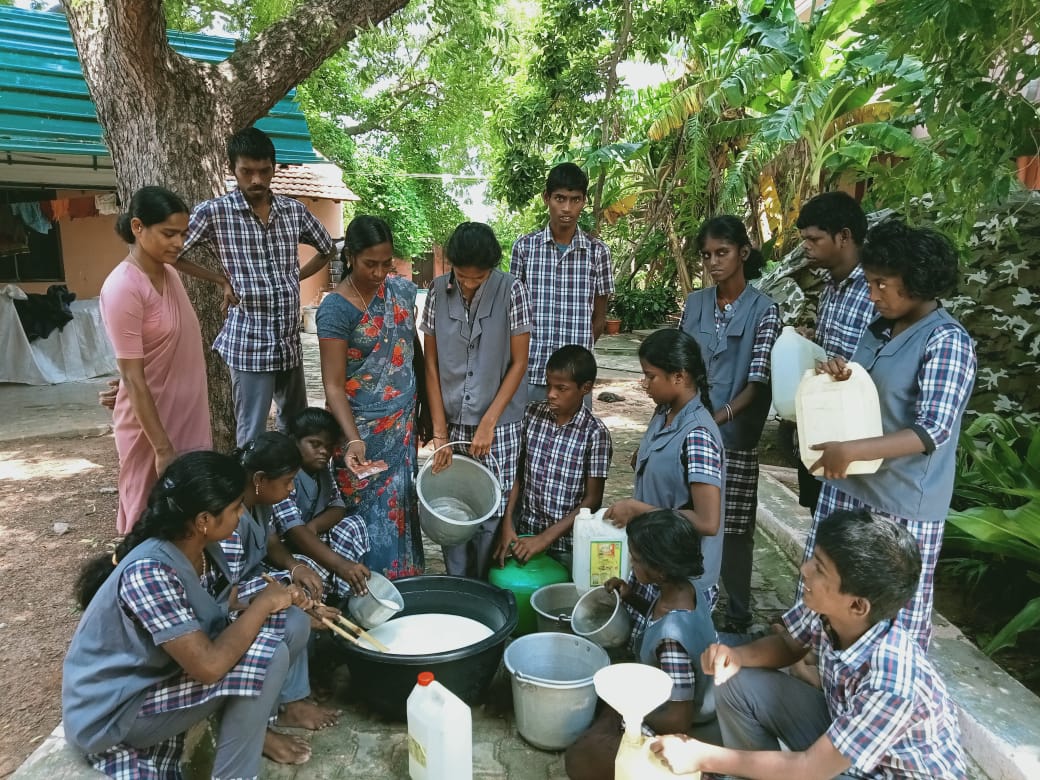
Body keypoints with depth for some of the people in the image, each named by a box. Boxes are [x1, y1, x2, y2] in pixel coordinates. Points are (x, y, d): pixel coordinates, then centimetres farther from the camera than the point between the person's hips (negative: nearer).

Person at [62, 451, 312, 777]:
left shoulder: (201, 548, -7)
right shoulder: (149, 571, -33)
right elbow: (209, 665, -35)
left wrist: (283, 600, -10)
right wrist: (264, 602, -24)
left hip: (161, 674, 8)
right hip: (114, 714, -8)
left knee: (287, 625, -3)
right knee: (265, 653, -25)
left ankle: (252, 730, 13)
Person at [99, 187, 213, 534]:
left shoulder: (169, 273, 3)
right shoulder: (123, 288, -21)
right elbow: (134, 378, -21)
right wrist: (162, 448, -20)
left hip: (187, 418, 7)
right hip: (150, 423, -7)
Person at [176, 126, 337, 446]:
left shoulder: (295, 210, 5)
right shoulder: (214, 212, -7)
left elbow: (328, 250, 20)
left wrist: (294, 278, 8)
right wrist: (221, 280, -5)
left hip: (290, 341, 5)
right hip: (249, 344, -5)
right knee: (252, 436, 1)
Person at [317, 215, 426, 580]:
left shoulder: (402, 289, 1)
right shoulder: (335, 309, -16)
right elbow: (333, 386, -17)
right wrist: (353, 439, -30)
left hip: (403, 425, 5)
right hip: (363, 430, -5)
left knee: (402, 508, 14)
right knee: (372, 516, 4)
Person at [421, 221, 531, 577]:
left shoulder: (511, 290, -9)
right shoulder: (438, 291, -1)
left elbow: (519, 363, -6)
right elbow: (431, 364, 1)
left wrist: (488, 422, -12)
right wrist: (440, 432, -3)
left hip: (499, 426, -2)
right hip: (452, 421, 2)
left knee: (492, 514, 1)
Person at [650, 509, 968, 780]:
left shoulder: (892, 682, -38)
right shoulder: (824, 610, -21)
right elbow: (788, 645, 2)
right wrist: (738, 656, -20)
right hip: (843, 735, 7)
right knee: (737, 686, -6)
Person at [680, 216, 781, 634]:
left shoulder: (763, 309, -4)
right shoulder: (694, 303, 7)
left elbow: (757, 381, -11)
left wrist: (719, 417, -23)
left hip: (735, 439, -3)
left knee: (734, 529, 7)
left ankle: (738, 617, 23)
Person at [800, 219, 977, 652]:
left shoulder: (946, 341, -16)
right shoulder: (880, 327, 8)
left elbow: (934, 430, -22)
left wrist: (850, 451, -30)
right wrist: (836, 374, -2)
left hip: (903, 501, -7)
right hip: (848, 484, 8)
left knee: (900, 608, 8)